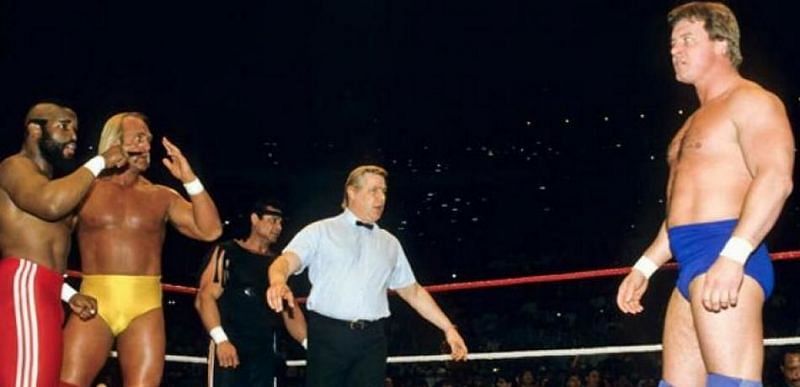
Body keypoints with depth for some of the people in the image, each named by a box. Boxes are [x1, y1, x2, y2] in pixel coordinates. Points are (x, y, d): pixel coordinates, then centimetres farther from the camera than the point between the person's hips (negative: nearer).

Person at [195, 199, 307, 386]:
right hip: (229, 346, -5)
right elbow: (205, 298, -7)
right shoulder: (227, 252, 2)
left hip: (264, 352, 5)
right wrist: (221, 339, -20)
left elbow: (289, 310, 14)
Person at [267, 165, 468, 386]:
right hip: (328, 335, -3)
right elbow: (286, 261, -9)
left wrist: (448, 328, 17)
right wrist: (278, 282, -33)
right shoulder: (320, 231, 6)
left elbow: (413, 292, 23)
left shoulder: (389, 243, 19)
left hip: (372, 339, 4)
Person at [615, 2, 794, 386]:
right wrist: (645, 266, 26)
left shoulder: (750, 100, -2)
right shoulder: (696, 121, 28)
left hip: (726, 257, -10)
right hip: (693, 267, 10)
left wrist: (732, 255, -29)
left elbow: (775, 178, -18)